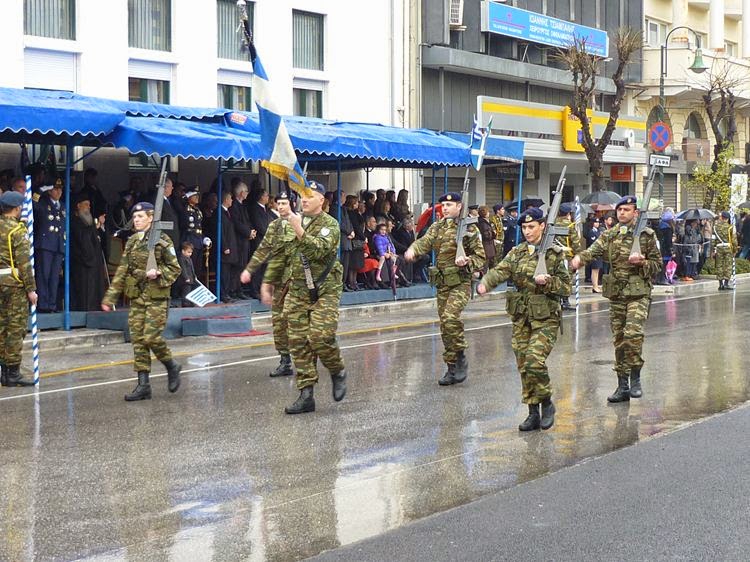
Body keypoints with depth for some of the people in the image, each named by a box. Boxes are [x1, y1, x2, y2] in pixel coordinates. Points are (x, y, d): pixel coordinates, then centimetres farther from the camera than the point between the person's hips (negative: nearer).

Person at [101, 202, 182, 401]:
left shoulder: (162, 241, -5)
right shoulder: (132, 242, 12)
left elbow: (175, 268, -1)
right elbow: (122, 271, 13)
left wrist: (159, 273, -20)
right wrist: (110, 297, 9)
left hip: (157, 297, -6)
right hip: (136, 297, 6)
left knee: (151, 336, -13)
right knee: (138, 340, 1)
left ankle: (172, 366, 14)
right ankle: (143, 385, 4)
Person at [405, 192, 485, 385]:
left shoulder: (469, 228, -3)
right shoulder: (437, 227, 11)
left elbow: (480, 257, -1)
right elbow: (424, 242, -4)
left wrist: (467, 262, -21)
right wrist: (412, 250, -25)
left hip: (461, 282, -6)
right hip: (442, 283, 6)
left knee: (450, 317, -25)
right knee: (445, 325, 7)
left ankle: (461, 358, -7)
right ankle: (452, 368, 15)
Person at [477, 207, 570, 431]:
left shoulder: (556, 253, -2)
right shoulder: (517, 253, 9)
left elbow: (566, 286, -1)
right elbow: (500, 271, -7)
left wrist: (548, 282, -20)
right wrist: (485, 283, -27)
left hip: (546, 317, -5)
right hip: (521, 317, 5)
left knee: (534, 360, -19)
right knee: (523, 366, 5)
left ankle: (547, 404, 4)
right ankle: (533, 414, 16)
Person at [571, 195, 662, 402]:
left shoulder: (647, 235, 0)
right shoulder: (609, 235, 9)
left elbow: (657, 265, 5)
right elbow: (594, 251, -9)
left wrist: (641, 262, -15)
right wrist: (579, 258, -30)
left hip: (638, 293, -4)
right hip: (616, 294, 4)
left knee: (633, 334, -22)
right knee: (619, 339, 7)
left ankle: (635, 379, -6)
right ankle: (622, 386, 16)